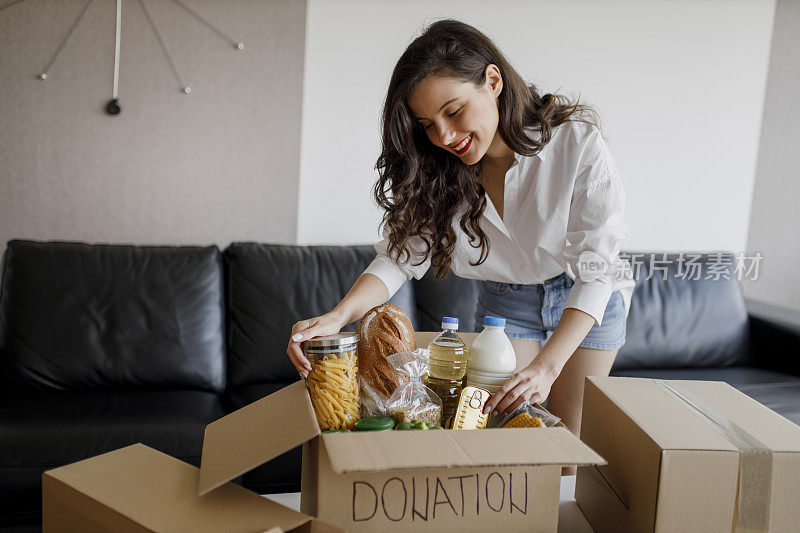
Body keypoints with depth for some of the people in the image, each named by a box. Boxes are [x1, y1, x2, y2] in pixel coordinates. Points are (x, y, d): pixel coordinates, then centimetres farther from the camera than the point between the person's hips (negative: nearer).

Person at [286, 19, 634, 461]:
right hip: (503, 304, 3)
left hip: (587, 301, -2)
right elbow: (401, 253, -21)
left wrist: (546, 367, -41)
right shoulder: (437, 170, -17)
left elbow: (595, 269, -30)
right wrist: (338, 316, -41)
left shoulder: (576, 143, -28)